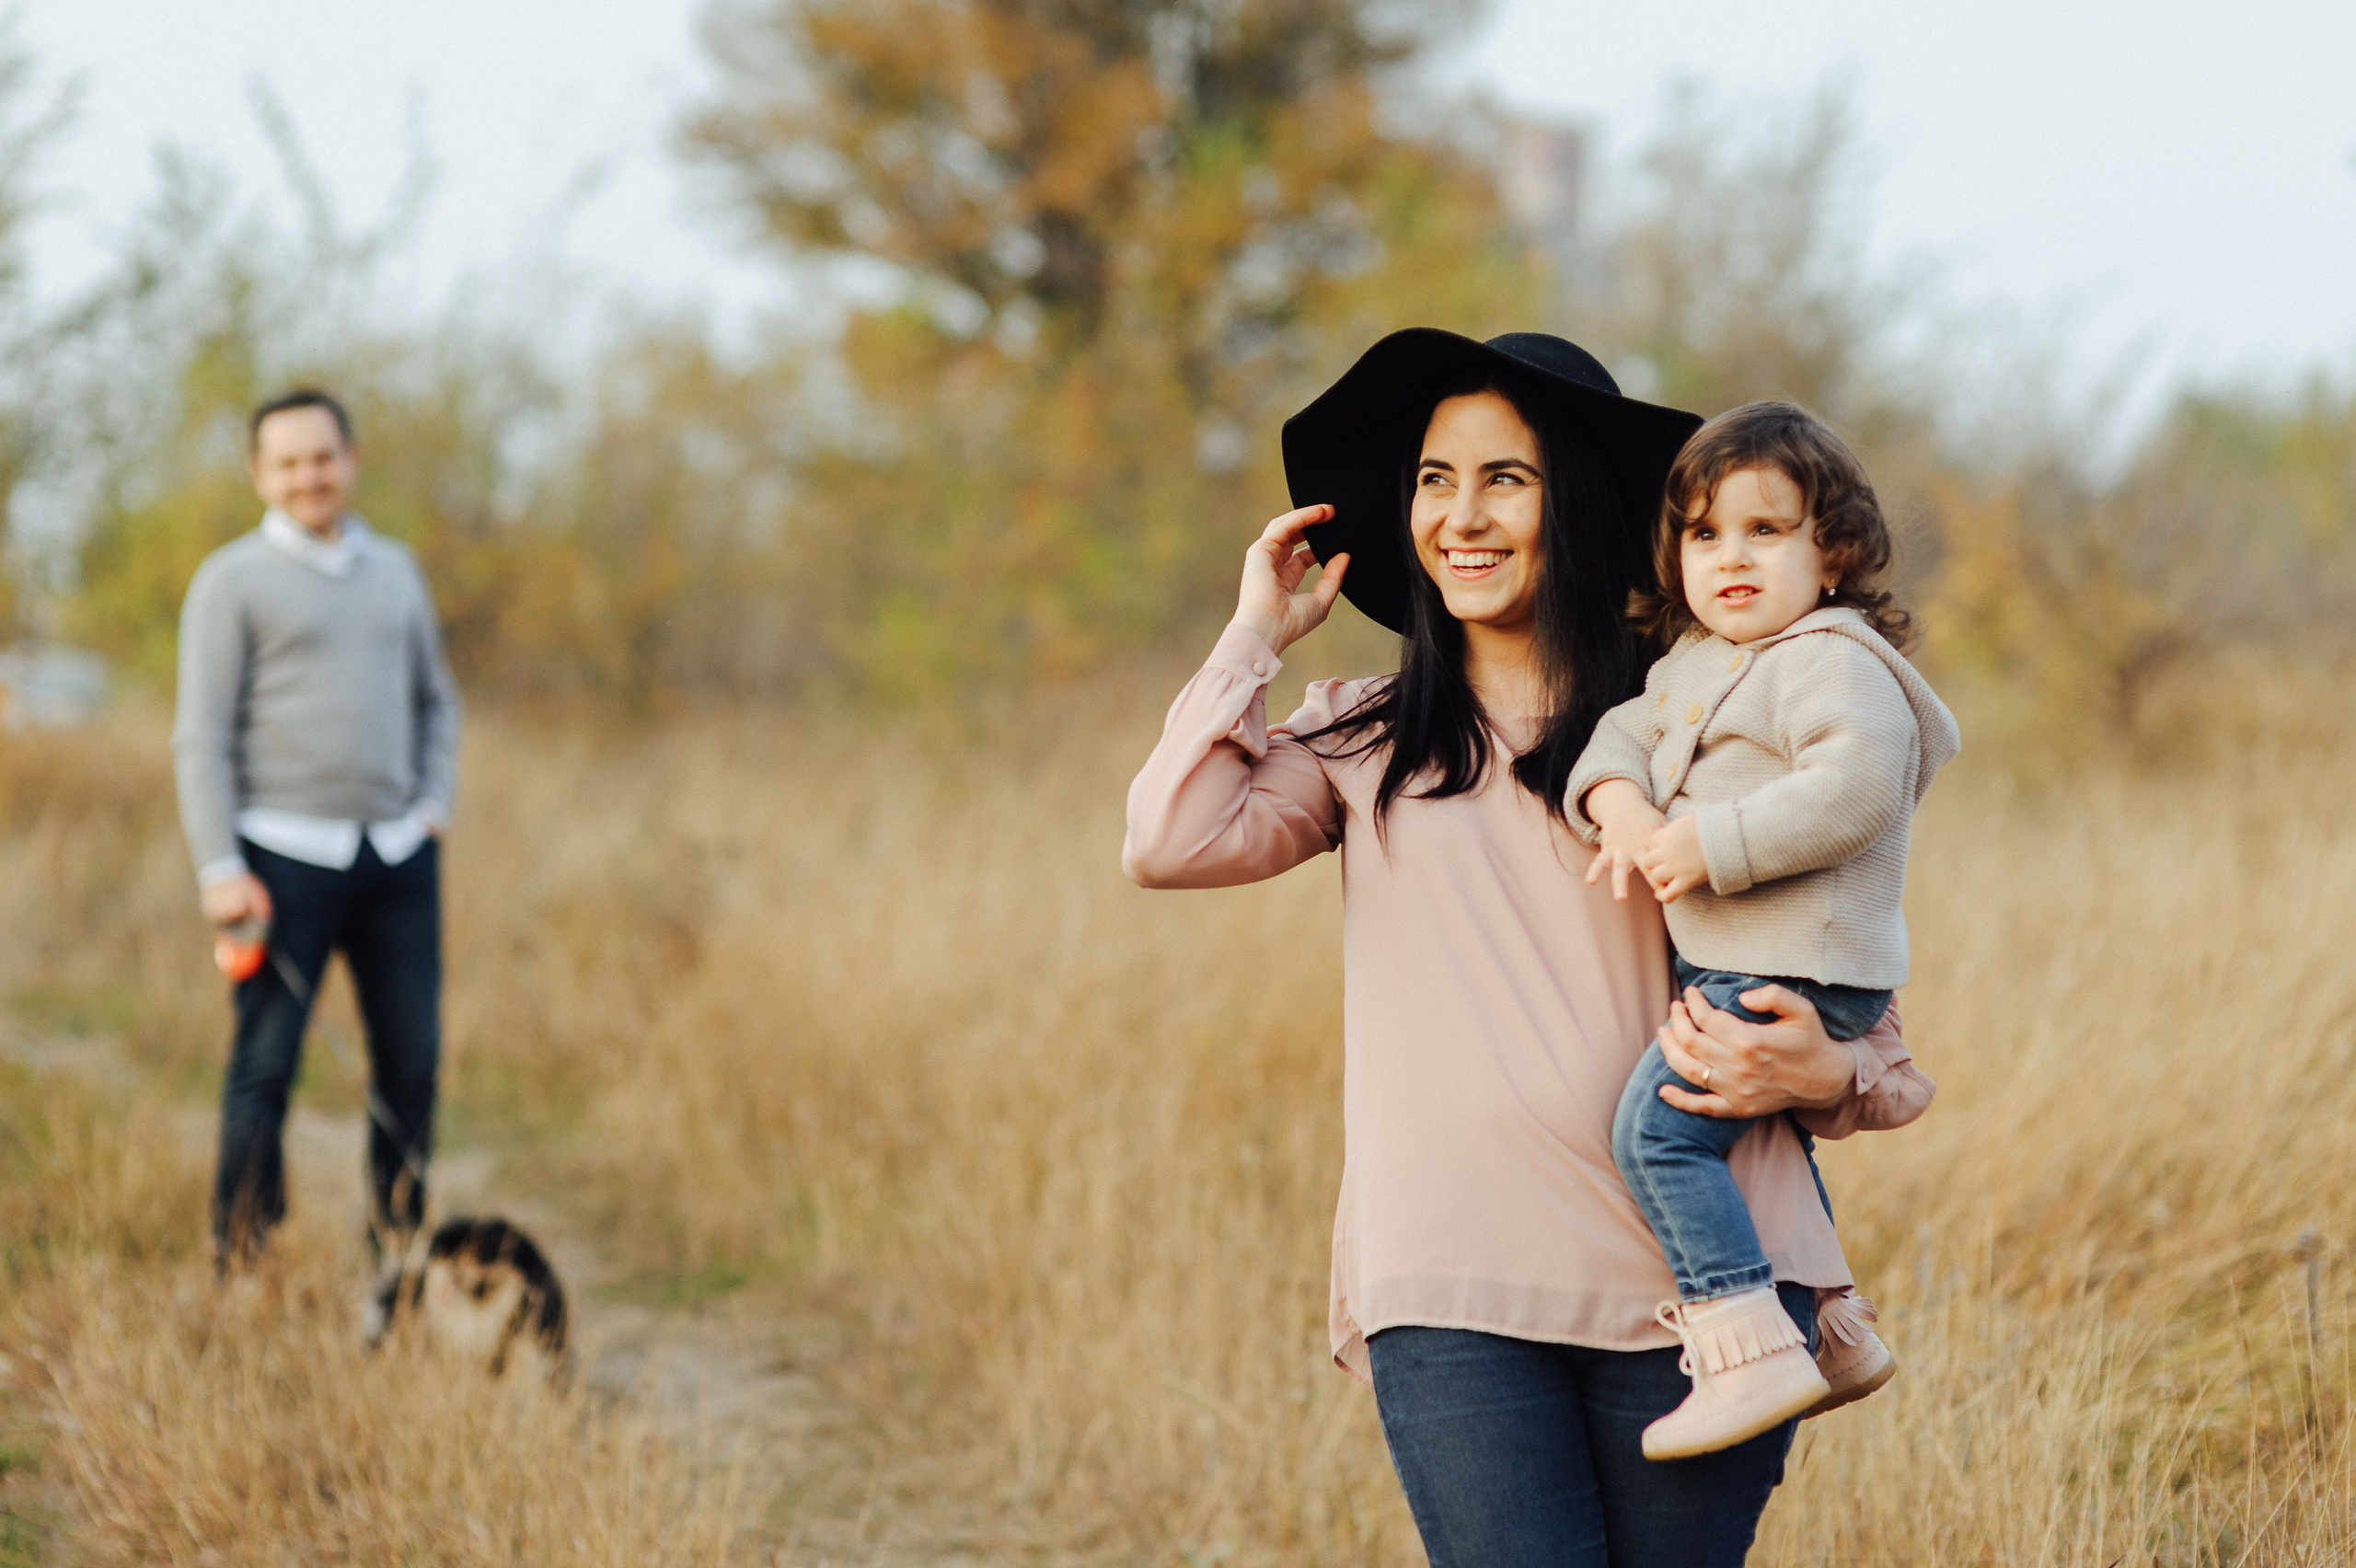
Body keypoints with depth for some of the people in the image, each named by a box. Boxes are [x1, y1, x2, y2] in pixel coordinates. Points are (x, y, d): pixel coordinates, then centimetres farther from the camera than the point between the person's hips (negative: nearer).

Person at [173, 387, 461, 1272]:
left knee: (412, 1060, 4)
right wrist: (219, 868, -11)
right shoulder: (232, 580, 0)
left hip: (398, 857, 5)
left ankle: (399, 1254, 16)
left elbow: (435, 700, 25)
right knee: (264, 1065, -5)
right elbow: (201, 735, -3)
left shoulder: (395, 570, 15)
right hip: (287, 857, -4)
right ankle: (240, 1269, 1)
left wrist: (436, 803, 9)